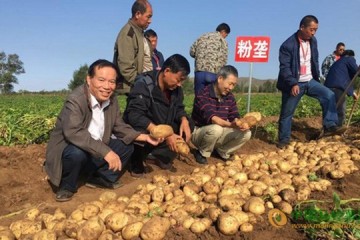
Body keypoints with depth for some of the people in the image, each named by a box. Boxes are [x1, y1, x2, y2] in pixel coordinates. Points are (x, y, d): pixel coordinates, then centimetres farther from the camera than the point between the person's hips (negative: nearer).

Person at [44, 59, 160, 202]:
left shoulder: (112, 100, -2)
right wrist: (106, 152, -42)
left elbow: (119, 127, 3)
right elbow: (73, 132, -39)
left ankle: (98, 178, 7)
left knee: (126, 146, -4)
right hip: (68, 151, -6)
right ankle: (66, 187, -7)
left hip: (95, 153, 7)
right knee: (77, 152, -36)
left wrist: (144, 137, -12)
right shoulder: (75, 100, -25)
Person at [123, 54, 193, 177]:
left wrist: (184, 120, -19)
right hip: (139, 131, -7)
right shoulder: (143, 85, -25)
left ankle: (162, 156, -1)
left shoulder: (175, 87, -4)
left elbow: (179, 108, 6)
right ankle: (136, 163, -8)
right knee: (143, 133, -39)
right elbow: (135, 116, -35)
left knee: (188, 125, -9)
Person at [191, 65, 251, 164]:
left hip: (219, 133, 6)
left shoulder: (230, 97, 1)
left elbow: (235, 117, 0)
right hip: (199, 132, -6)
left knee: (246, 133, -12)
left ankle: (222, 152, 10)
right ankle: (202, 153, -9)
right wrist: (230, 125, -50)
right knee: (216, 129, -39)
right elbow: (211, 117, -35)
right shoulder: (203, 95, -22)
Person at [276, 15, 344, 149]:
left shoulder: (313, 41, 5)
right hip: (294, 84, -6)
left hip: (310, 81, 6)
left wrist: (317, 79, 14)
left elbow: (315, 61, 16)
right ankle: (284, 140, 14)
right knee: (287, 113, 1)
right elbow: (284, 67, -21)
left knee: (329, 95, -13)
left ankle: (329, 126, -9)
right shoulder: (288, 45, -17)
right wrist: (293, 84, -31)